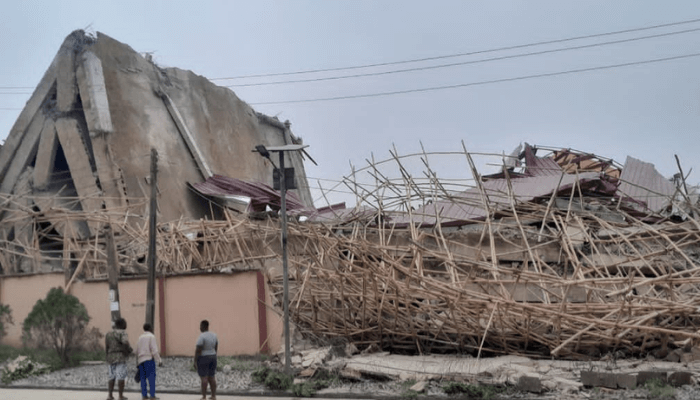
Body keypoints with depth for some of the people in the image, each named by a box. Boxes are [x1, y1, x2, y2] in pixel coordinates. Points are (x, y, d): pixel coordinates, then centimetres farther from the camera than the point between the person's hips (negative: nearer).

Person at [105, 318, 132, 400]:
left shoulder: (108, 334, 13)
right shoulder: (122, 333, -5)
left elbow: (106, 348, 9)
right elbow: (125, 342, -24)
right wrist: (130, 350, -8)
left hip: (111, 358, 6)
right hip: (120, 357, -6)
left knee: (112, 377, 12)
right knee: (121, 377, -3)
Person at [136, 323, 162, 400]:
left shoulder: (140, 337, 15)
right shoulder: (151, 336, -4)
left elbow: (137, 351, 15)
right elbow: (154, 350, -13)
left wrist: (137, 362, 21)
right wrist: (159, 360, -12)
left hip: (141, 360, 6)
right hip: (149, 359, -6)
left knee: (143, 378, 6)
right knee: (151, 377, -7)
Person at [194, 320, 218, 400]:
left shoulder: (201, 337, -19)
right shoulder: (214, 335, 4)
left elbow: (198, 350, -20)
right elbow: (216, 348, 10)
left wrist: (195, 361, -14)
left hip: (203, 359, -7)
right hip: (212, 358, 7)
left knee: (204, 378, 0)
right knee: (212, 378, 12)